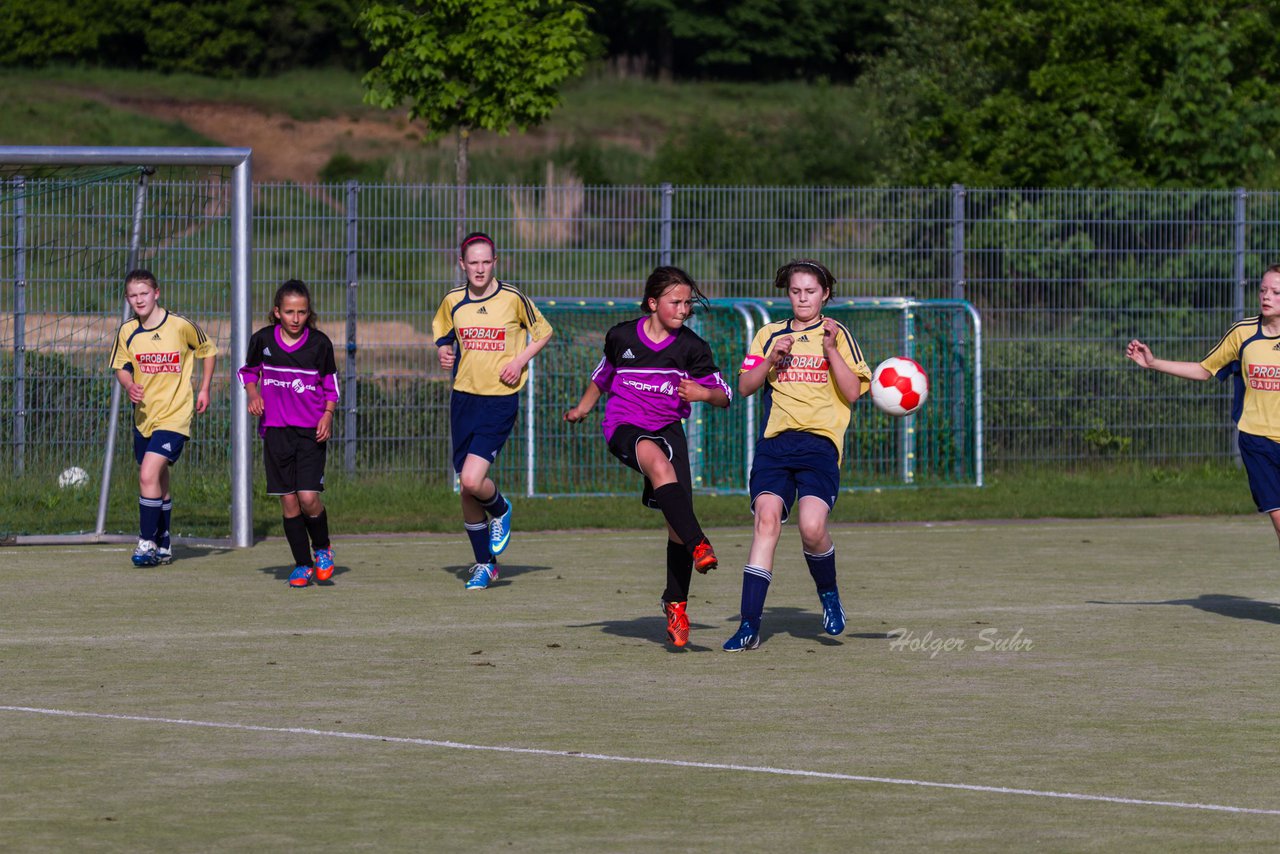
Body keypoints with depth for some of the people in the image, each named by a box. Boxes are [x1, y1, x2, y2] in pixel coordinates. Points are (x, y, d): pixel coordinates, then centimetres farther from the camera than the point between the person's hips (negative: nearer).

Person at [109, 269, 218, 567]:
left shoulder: (181, 326, -10)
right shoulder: (127, 332, 0)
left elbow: (208, 351, 6)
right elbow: (121, 367, 8)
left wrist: (204, 389, 4)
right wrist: (128, 385, -14)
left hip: (174, 416, -5)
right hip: (143, 416, 5)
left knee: (149, 475, -20)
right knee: (158, 483, 16)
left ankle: (147, 543, -12)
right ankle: (163, 547, 29)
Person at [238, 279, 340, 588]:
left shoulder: (320, 343, -3)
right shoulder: (262, 340, 0)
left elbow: (331, 384, 8)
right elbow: (248, 371, 16)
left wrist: (328, 415, -6)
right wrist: (253, 394, -3)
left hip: (311, 431, -2)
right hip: (276, 429, 2)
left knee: (308, 497, -13)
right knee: (288, 500, 0)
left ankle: (322, 548, 14)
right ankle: (302, 564, 12)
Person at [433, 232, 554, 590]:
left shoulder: (513, 299, -6)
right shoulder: (452, 302, 4)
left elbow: (543, 332, 7)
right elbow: (442, 335, 22)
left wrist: (520, 360, -7)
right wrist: (443, 352, 0)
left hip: (500, 400, -4)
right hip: (464, 397, 4)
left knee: (472, 480, -19)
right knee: (466, 490, 5)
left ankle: (500, 510, 16)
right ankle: (484, 564, 22)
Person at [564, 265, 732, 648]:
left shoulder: (691, 347, -1)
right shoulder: (622, 337, 1)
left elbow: (724, 395, 4)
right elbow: (604, 372, 23)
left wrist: (705, 393, -17)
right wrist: (583, 408, 30)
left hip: (668, 429, 2)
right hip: (624, 427, -2)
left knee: (677, 519, -8)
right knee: (657, 460, -37)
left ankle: (676, 604, 8)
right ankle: (698, 546, -47)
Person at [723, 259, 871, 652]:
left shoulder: (837, 335, 9)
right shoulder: (770, 335, 17)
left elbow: (852, 392, 0)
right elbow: (744, 387, 11)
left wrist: (831, 350, -10)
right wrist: (771, 359, -5)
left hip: (820, 442, -2)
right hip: (775, 441, 2)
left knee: (812, 527, -20)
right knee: (766, 519, -15)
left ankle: (829, 593, 13)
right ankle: (749, 625, -16)